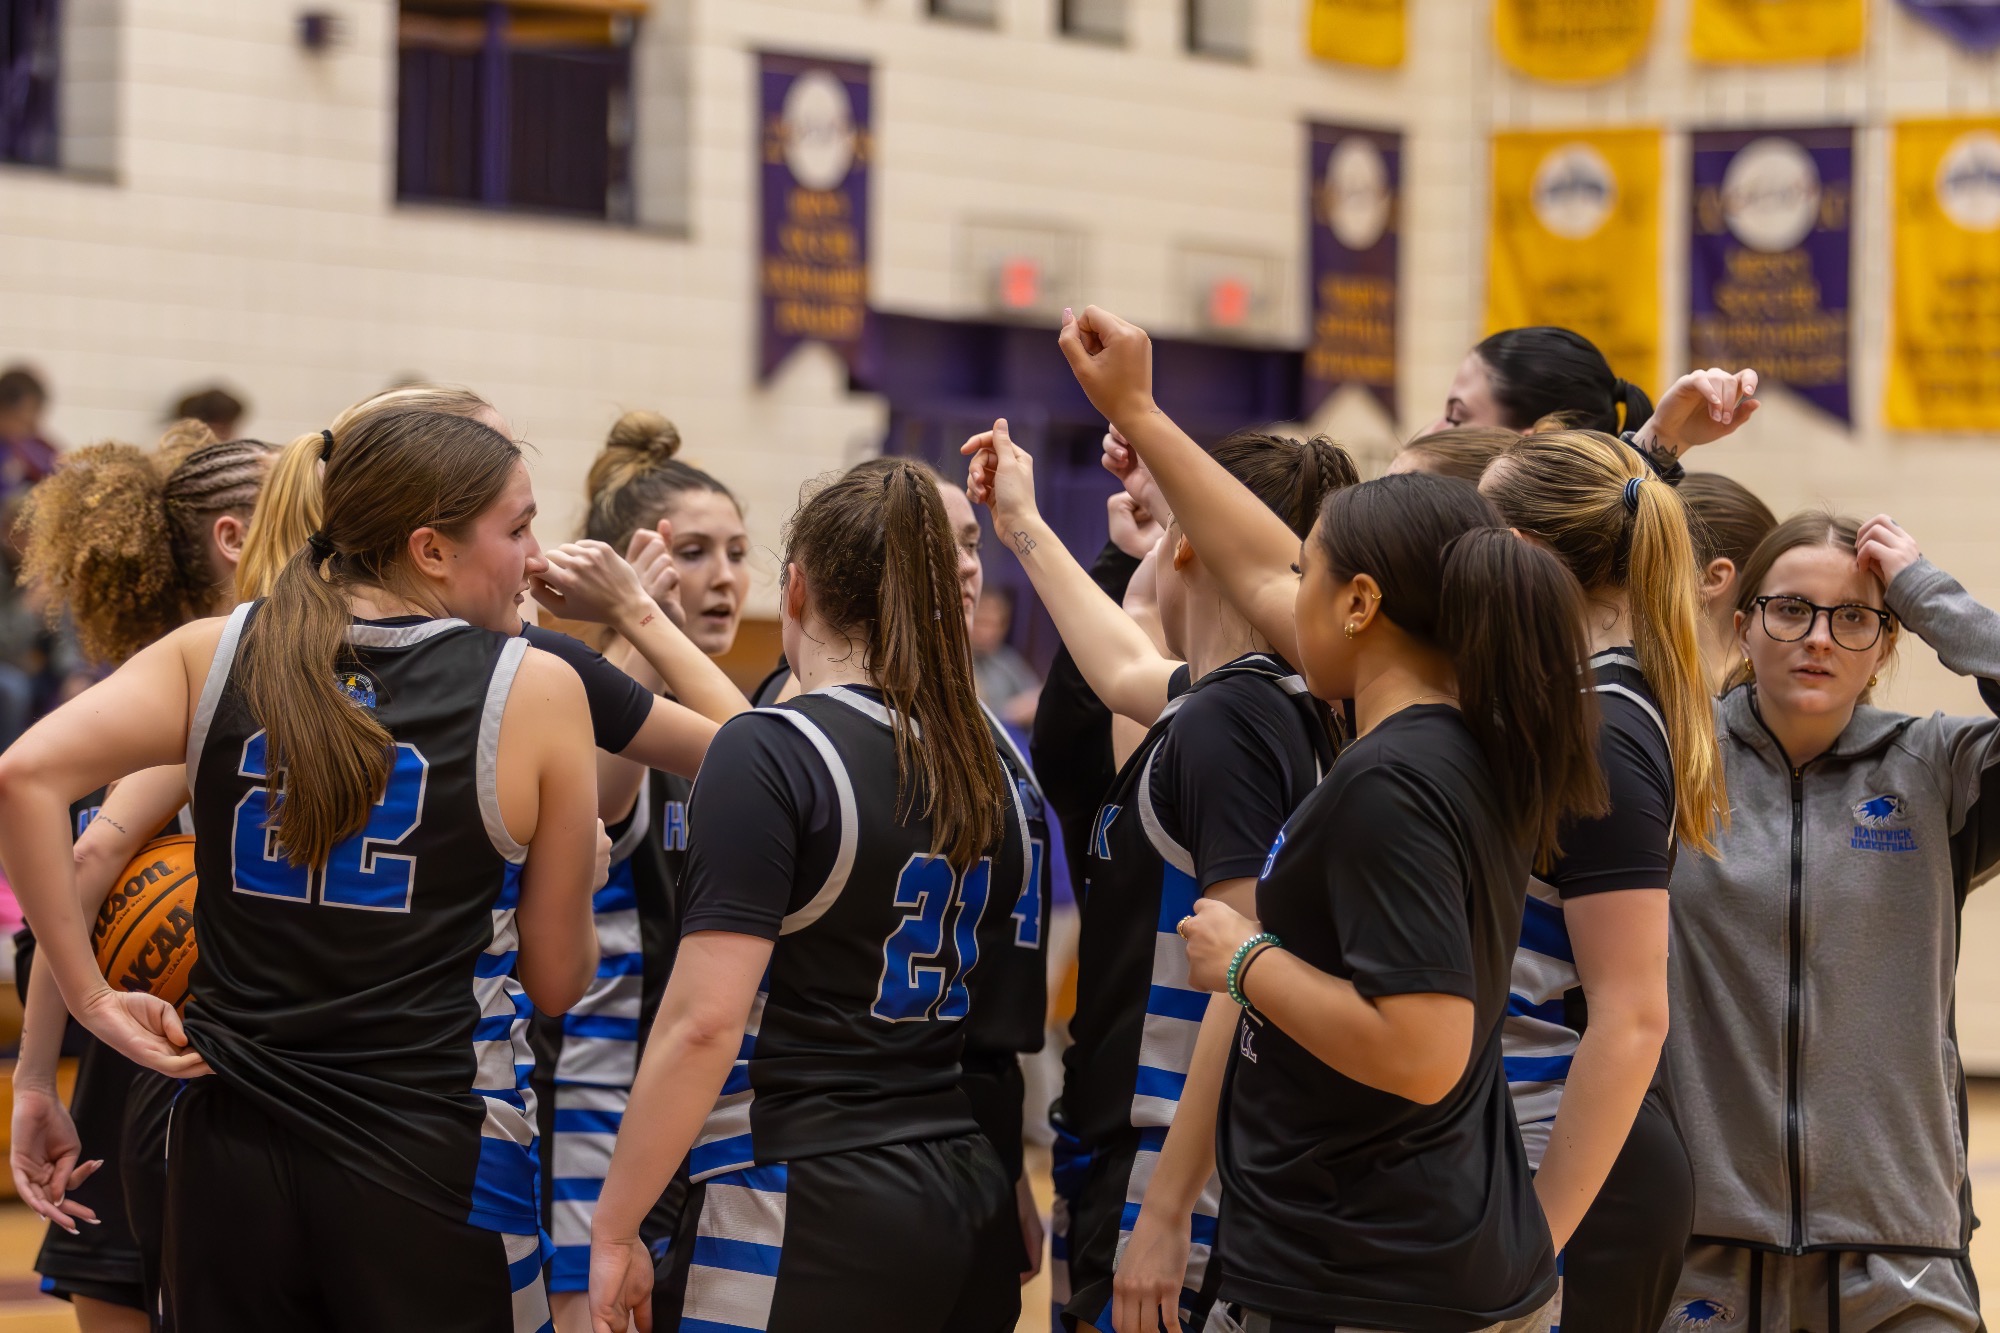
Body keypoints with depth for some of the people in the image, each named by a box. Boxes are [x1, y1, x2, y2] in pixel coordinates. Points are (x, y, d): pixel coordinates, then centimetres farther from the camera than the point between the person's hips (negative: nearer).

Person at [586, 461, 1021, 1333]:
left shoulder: (767, 754, -12)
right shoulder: (985, 763, 9)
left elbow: (704, 1022, -18)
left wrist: (614, 1229, -12)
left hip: (808, 1212, -7)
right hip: (970, 1192, 7)